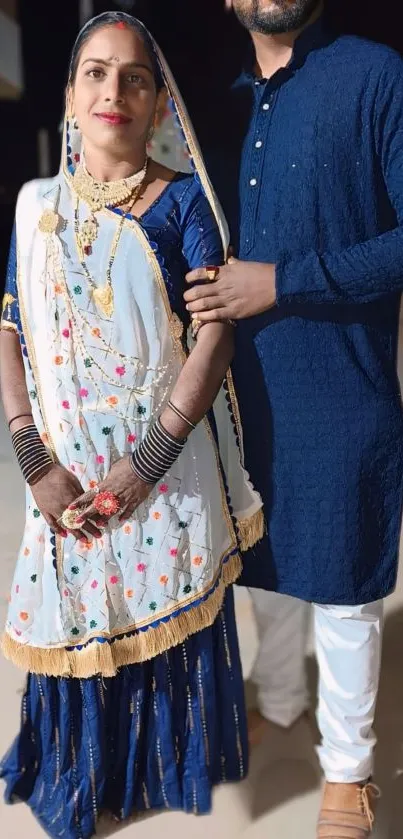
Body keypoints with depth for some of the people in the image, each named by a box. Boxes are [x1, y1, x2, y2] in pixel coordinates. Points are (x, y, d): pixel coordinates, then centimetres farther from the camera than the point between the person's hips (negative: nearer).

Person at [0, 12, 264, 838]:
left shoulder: (184, 201, -4)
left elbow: (214, 335, -11)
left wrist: (145, 465, -17)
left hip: (168, 461, -2)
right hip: (69, 468, 3)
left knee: (169, 610, 12)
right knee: (76, 613, 13)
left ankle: (176, 763, 41)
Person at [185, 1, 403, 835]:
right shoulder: (228, 106, 11)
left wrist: (282, 282, -19)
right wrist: (212, 295, -1)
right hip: (251, 390, 5)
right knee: (272, 565, 21)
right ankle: (277, 703, 46)